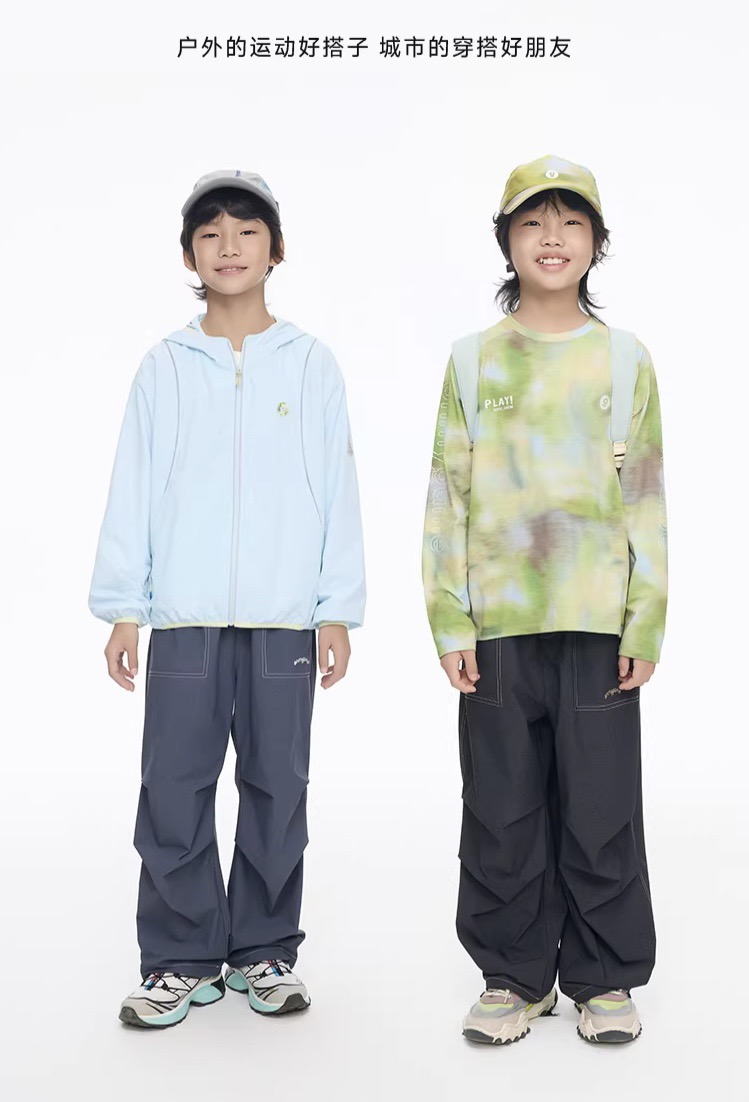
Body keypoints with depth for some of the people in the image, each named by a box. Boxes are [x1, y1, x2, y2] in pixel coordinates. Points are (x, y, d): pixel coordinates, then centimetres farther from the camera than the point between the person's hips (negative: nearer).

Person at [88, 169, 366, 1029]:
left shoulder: (312, 364, 5)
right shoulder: (165, 366, 6)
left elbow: (338, 493, 4)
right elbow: (133, 492, 5)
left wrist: (338, 612, -1)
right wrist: (122, 610, -1)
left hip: (286, 620, 0)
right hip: (184, 619, 0)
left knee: (277, 794, 8)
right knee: (174, 797, 2)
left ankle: (264, 952, 22)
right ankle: (181, 959, 17)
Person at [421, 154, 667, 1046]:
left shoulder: (624, 358, 5)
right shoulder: (476, 359, 6)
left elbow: (646, 500, 4)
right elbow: (449, 494, 3)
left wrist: (646, 621, -3)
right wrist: (449, 618, -3)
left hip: (598, 621, 0)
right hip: (496, 622, 1)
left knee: (601, 810, 6)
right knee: (502, 812, 8)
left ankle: (605, 979, 23)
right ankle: (514, 976, 23)